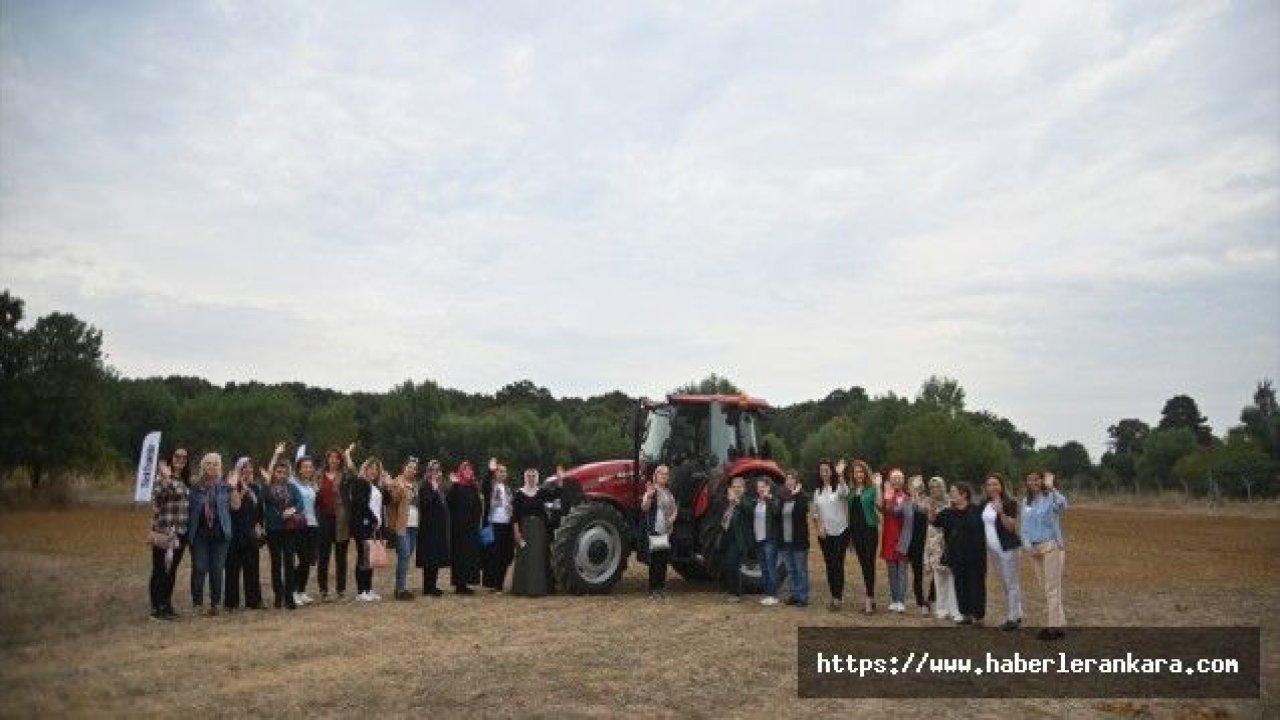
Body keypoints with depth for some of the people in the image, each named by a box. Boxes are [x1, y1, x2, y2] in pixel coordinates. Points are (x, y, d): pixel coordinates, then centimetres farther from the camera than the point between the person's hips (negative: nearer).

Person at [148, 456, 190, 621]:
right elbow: (155, 497, -25)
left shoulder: (185, 481, 13)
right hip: (164, 532, -7)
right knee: (160, 570, 1)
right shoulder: (165, 478, -9)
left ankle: (166, 605, 23)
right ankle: (157, 608, 6)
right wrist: (166, 478, -30)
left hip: (181, 533, 7)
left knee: (172, 570, 14)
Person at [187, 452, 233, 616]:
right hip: (200, 532, 0)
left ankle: (215, 603, 13)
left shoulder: (225, 486, 6)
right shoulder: (195, 486, 5)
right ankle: (197, 603, 8)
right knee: (199, 569, -3)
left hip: (219, 532, 0)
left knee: (217, 570, 3)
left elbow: (235, 506, -2)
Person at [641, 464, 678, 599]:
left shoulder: (669, 492, 14)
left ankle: (661, 588, 19)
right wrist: (648, 496, -42)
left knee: (664, 559, 11)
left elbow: (674, 507, 25)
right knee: (655, 560, -6)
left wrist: (673, 515, 2)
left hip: (667, 530, 7)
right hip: (654, 530, -7)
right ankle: (653, 590, -3)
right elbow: (644, 508, -22)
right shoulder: (652, 490, -9)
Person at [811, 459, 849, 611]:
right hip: (824, 534, 5)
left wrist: (841, 477, -47)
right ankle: (835, 595, 15)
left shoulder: (839, 487, -6)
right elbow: (815, 513, 16)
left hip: (841, 531, -5)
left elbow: (845, 493, -32)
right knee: (829, 565, 7)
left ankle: (838, 597, -6)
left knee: (837, 564, -10)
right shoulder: (818, 492, 11)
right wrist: (818, 527, 1)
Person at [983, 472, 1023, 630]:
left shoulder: (1009, 503, -11)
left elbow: (1011, 527, -17)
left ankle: (1012, 618, 0)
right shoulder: (985, 505, 9)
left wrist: (1001, 512, -31)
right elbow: (983, 524, 18)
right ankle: (1017, 614, 22)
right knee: (1005, 584, 13)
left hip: (1008, 548, -7)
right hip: (993, 549, 7)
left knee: (1011, 583, -4)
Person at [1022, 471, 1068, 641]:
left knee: (1052, 588, -5)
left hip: (1051, 546, -7)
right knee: (1046, 588, 12)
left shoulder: (1051, 497, -8)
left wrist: (1051, 487, -37)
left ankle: (1054, 626, -2)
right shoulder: (1025, 502, 12)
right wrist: (1027, 544, -1)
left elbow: (1062, 504, -32)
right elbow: (1025, 525, 12)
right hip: (1034, 549, 7)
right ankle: (1058, 623, 21)